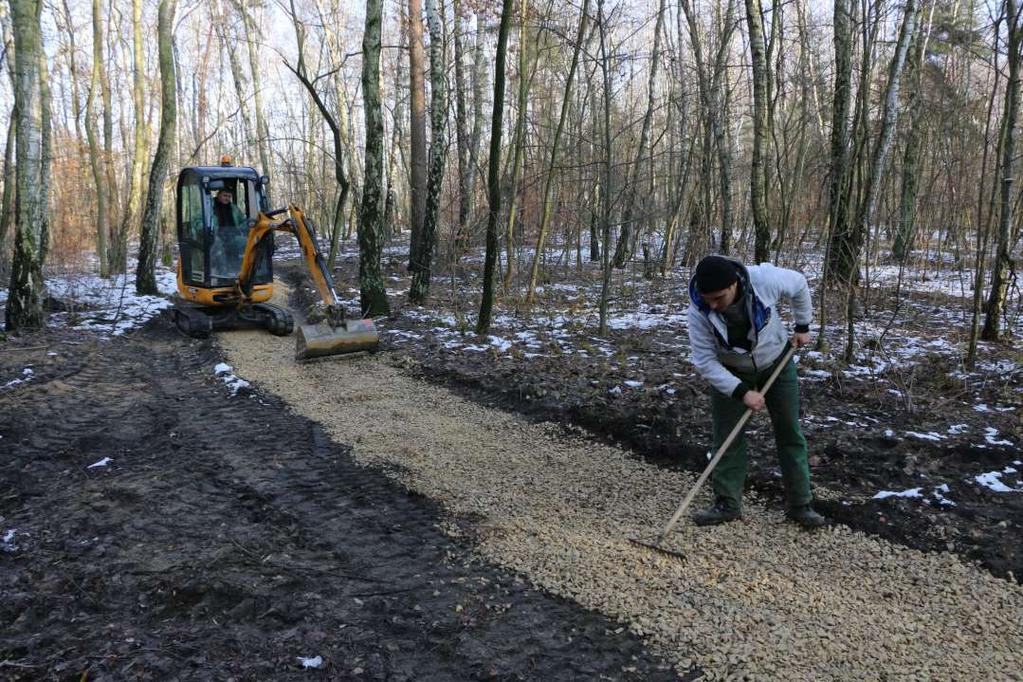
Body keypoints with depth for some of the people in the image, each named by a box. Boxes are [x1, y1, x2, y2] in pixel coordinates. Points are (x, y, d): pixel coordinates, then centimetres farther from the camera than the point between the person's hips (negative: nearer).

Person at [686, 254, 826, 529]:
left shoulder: (765, 279, -32)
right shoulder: (698, 311, -31)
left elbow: (799, 285, -8)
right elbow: (705, 362, -26)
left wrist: (802, 326, -1)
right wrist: (742, 392, -32)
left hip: (777, 363, 1)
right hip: (731, 372, -1)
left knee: (790, 433, 5)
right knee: (727, 437, -2)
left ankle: (800, 505, 15)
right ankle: (727, 504, 10)